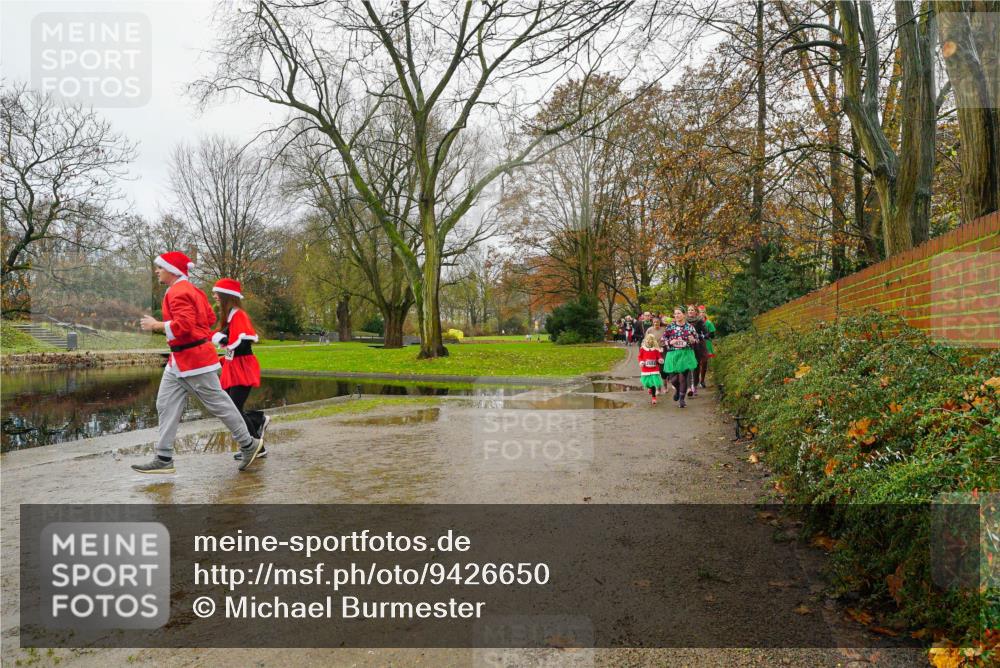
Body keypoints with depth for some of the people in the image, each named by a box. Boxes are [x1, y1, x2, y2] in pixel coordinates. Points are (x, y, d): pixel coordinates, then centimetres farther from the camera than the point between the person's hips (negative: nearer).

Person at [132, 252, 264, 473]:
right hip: (178, 360, 11)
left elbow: (183, 325, -27)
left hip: (193, 358, -11)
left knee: (218, 403, -1)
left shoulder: (179, 292, -17)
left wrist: (156, 325, -16)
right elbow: (210, 318, 18)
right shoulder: (190, 289, 15)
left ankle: (249, 445, 11)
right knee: (166, 405, 8)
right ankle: (163, 459, 12)